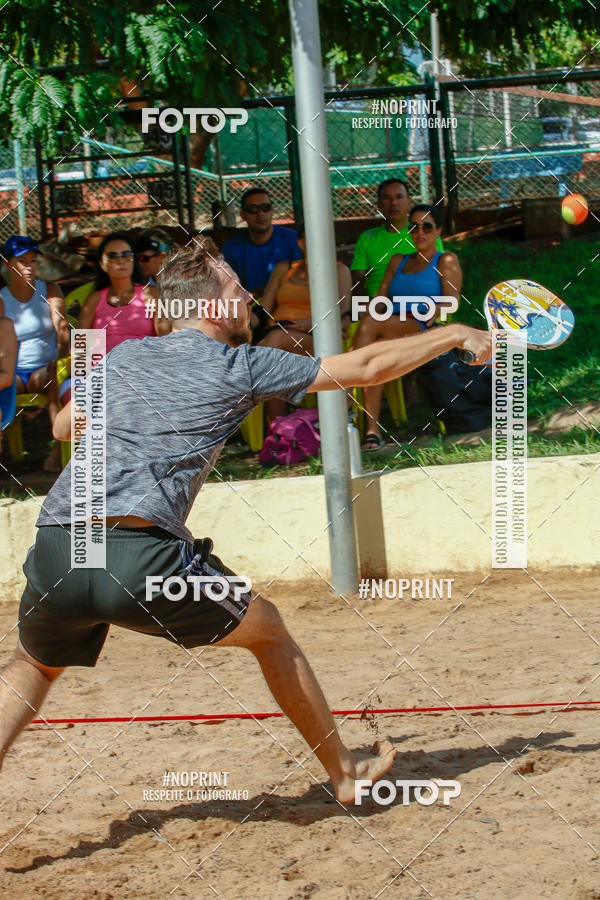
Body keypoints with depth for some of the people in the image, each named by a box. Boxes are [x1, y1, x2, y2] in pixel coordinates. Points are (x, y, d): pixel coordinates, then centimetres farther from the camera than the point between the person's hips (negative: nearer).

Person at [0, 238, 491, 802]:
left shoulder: (121, 357, 21)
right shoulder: (242, 366, 9)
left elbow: (63, 427, 37)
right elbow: (368, 366, 15)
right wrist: (455, 336, 27)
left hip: (54, 556, 4)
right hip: (141, 555, -4)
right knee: (267, 631, 20)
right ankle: (345, 774, 30)